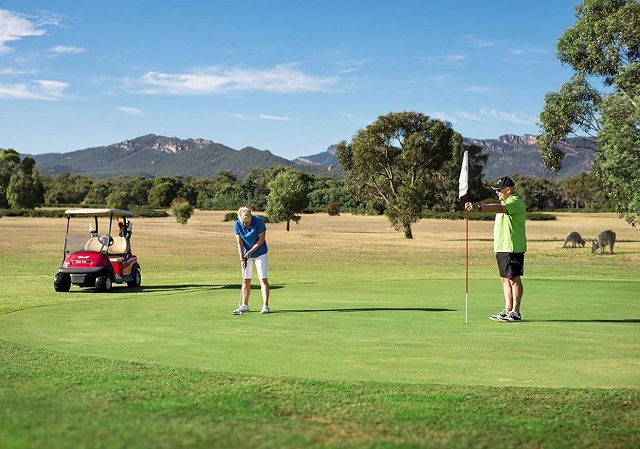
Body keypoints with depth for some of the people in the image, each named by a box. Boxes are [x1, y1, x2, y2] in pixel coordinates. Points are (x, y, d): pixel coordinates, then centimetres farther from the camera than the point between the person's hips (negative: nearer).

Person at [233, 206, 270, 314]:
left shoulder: (259, 221, -21)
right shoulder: (237, 224, -13)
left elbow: (261, 240, -16)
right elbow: (240, 242, -10)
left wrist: (250, 252, -19)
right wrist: (241, 258, -17)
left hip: (260, 253, -3)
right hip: (246, 254, 3)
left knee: (263, 278, -9)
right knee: (246, 280, 5)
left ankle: (265, 306, -10)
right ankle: (244, 305, 13)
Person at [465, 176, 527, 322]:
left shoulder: (516, 202, -14)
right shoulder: (506, 202, 21)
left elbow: (500, 208, -32)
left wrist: (479, 207, -43)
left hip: (513, 247, -10)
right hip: (502, 247, 10)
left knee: (514, 278, -6)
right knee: (505, 279, 11)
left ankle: (515, 313, -4)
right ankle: (507, 310, 16)